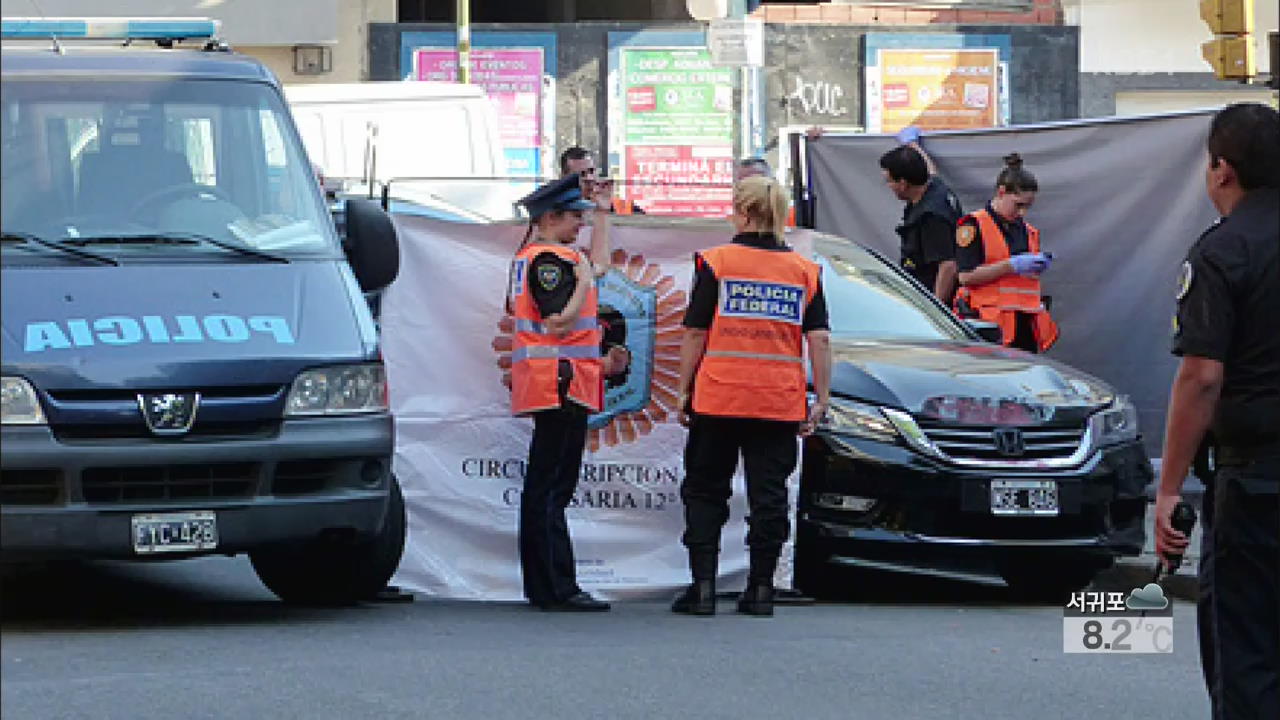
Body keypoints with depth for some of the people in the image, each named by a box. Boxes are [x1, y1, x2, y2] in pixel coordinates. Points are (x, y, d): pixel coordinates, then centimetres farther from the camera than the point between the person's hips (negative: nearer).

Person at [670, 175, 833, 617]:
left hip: (718, 398, -2)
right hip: (780, 403, 2)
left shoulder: (716, 262, -1)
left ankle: (703, 586, 2)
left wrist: (684, 390, 5)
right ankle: (760, 589, 5)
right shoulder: (804, 270, 6)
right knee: (769, 494, 7)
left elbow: (695, 334, -2)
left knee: (704, 491, 9)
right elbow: (820, 340, 2)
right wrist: (822, 399, 6)